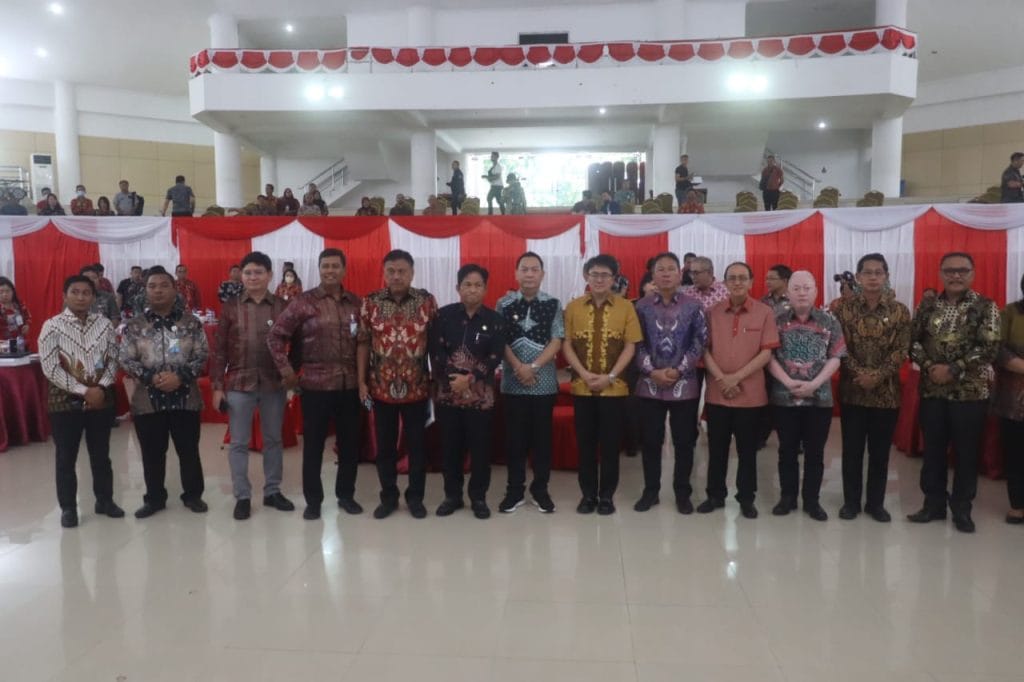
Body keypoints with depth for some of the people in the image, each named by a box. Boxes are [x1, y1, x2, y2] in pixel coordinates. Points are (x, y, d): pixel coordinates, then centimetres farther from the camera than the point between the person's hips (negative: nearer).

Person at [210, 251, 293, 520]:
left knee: (273, 440, 12)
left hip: (274, 384, 1)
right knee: (239, 443, 7)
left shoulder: (282, 307, 0)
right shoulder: (231, 307, 0)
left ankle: (272, 491, 26)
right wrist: (217, 386, -3)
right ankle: (242, 496, 19)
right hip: (238, 384, 0)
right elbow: (219, 349, 1)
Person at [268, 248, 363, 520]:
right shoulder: (304, 302, -3)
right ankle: (313, 500, 21)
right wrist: (286, 370, -6)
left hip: (350, 385, 3)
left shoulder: (356, 302, 7)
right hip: (316, 385, -3)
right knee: (313, 445, 7)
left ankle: (346, 494, 28)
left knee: (350, 443, 11)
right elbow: (275, 336, -3)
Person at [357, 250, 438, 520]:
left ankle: (415, 497, 24)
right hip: (381, 387, 1)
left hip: (417, 387, -1)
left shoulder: (427, 301, -3)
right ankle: (388, 497, 26)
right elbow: (363, 344, 2)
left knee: (417, 444, 9)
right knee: (385, 445, 11)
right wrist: (361, 381, -1)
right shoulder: (370, 303, -1)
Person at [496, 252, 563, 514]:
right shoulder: (504, 304, 2)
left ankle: (540, 489, 20)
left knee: (542, 437, 7)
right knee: (515, 438, 7)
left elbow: (556, 342, -4)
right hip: (512, 383, 0)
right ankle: (515, 489, 18)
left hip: (544, 383, 0)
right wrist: (518, 368, -14)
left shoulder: (553, 304, 1)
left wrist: (533, 367, -15)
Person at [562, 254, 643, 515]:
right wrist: (584, 374, -11)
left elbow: (630, 346, -2)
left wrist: (610, 376, -12)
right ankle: (588, 494, 19)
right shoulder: (573, 307, 3)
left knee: (610, 443, 5)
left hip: (614, 387, -1)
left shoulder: (625, 307, 0)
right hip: (582, 387, 1)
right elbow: (567, 345, 2)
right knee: (585, 442, 7)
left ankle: (607, 495, 17)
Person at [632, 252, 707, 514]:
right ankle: (650, 491, 22)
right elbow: (637, 343, 1)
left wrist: (678, 370, -11)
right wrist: (651, 371, -11)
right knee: (651, 441, 8)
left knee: (684, 442, 7)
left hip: (684, 384, -1)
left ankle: (682, 493, 21)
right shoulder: (642, 306, 3)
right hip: (650, 383, 1)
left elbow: (700, 342, -2)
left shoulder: (693, 306, 1)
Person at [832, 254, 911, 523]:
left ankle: (876, 503, 22)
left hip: (886, 391, 1)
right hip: (852, 390, -1)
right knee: (852, 449, 6)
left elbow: (901, 350, -4)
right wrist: (859, 373, -17)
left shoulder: (899, 311, 1)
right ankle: (851, 501, 19)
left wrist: (877, 376, -17)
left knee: (880, 450, 9)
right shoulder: (844, 307, -1)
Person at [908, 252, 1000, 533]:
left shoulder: (985, 307, -4)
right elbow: (913, 341, 3)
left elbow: (989, 348, -12)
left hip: (970, 392, -2)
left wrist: (953, 370, -18)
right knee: (932, 449, 9)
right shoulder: (926, 306, 5)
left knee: (966, 452, 7)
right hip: (932, 390, 3)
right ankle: (933, 503, 22)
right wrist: (929, 367, -14)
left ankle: (962, 509, 20)